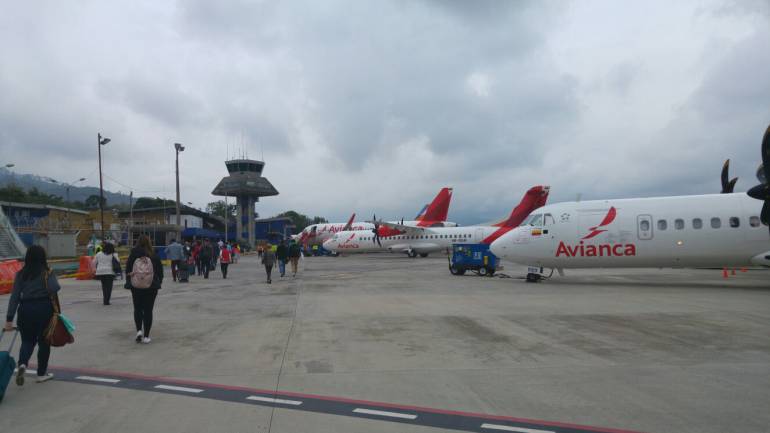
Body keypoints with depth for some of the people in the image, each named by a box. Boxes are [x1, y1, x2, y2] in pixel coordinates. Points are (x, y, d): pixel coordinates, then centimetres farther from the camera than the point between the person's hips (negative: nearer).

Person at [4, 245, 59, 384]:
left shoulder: (21, 274, 3)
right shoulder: (47, 273, -6)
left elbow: (14, 297, -1)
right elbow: (53, 289, -23)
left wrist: (9, 319, 0)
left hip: (26, 310, 2)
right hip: (44, 309, -2)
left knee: (27, 341, 15)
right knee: (44, 341, 11)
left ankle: (22, 364, -13)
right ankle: (41, 373, 18)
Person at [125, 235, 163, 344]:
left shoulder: (133, 254, -6)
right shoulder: (154, 256, -3)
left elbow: (128, 269, -3)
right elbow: (160, 270, 2)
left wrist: (128, 282, 7)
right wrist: (159, 282, 13)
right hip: (152, 286, 0)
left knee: (137, 309, 17)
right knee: (148, 310, 5)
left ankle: (139, 330, 1)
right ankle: (146, 336, 4)